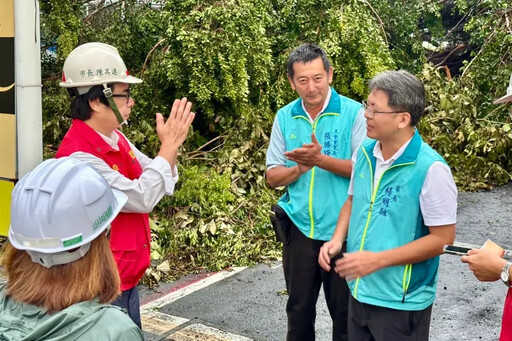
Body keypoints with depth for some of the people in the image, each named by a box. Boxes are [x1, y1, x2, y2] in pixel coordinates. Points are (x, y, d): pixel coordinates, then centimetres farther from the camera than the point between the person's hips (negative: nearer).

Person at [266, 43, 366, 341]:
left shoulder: (354, 113, -9)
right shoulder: (284, 117, 2)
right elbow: (272, 176, 3)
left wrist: (321, 160, -26)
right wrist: (300, 167, -17)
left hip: (342, 229, -3)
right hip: (299, 229, 3)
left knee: (345, 310, 12)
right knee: (299, 307, 18)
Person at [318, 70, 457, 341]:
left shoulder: (430, 168, -21)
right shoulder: (364, 153, -1)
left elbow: (442, 238, -18)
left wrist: (377, 259, -23)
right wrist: (337, 239, -5)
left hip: (401, 302, -6)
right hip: (359, 290, 6)